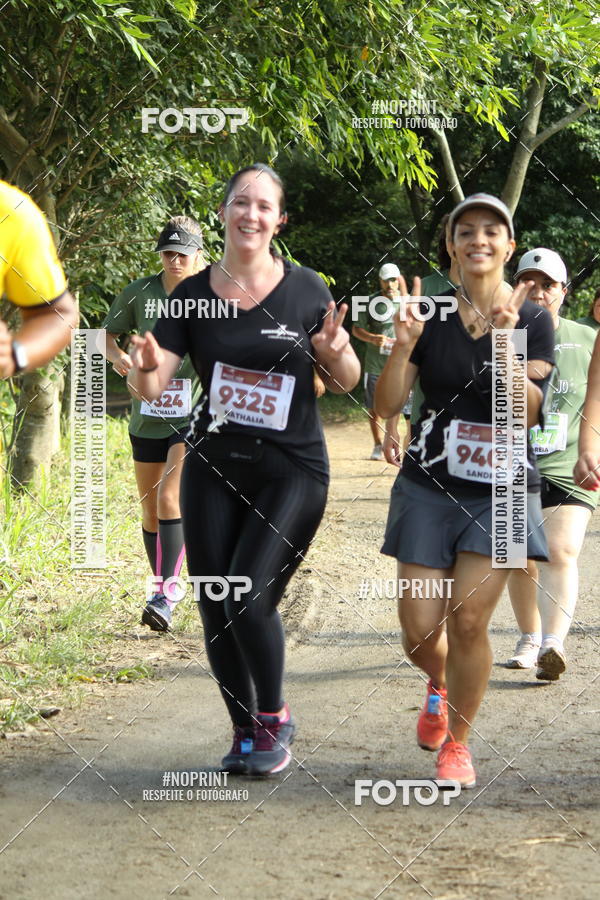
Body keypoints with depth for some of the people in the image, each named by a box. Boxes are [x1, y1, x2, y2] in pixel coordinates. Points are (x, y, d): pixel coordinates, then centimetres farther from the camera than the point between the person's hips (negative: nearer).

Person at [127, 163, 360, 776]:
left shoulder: (305, 290, -4)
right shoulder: (194, 295, 0)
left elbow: (346, 382, 4)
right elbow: (150, 385, -5)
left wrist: (334, 352, -18)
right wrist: (146, 367, -28)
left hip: (291, 471, -3)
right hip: (214, 467, 3)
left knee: (249, 598, -15)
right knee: (214, 606, 3)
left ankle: (274, 721, 9)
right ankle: (245, 733, 23)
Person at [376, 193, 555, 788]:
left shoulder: (533, 321, -1)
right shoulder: (432, 315, 1)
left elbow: (525, 413, -12)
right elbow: (387, 405, -4)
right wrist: (403, 345, -21)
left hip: (502, 491, -1)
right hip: (429, 488, 1)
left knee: (468, 621, -11)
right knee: (419, 630, -2)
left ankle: (457, 743, 11)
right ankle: (439, 685, 35)